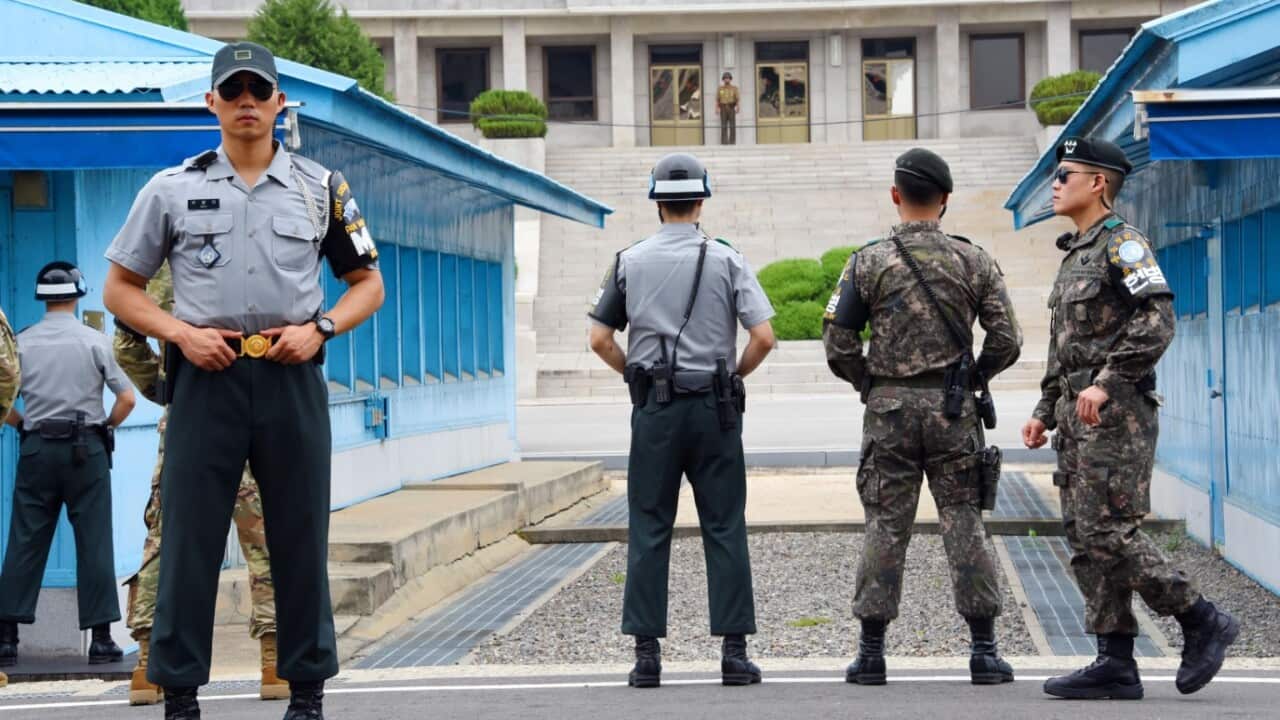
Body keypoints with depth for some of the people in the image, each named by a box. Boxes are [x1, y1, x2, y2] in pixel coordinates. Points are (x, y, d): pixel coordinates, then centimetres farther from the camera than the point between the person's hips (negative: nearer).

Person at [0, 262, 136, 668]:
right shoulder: (94, 341, -3)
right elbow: (127, 399, -5)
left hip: (37, 449, 2)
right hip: (86, 448, -2)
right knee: (94, 543, 2)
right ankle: (101, 638, 1)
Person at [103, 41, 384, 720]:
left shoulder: (322, 188, 8)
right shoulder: (171, 189, 6)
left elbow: (367, 282, 13)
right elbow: (121, 289, 8)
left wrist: (319, 327, -5)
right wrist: (181, 333, -8)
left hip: (292, 378, 1)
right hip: (206, 376, -1)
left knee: (301, 538, 5)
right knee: (189, 538, 0)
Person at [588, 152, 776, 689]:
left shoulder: (630, 262, 2)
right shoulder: (726, 261, -1)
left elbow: (600, 339, 1)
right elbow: (763, 338, -8)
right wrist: (734, 375, 9)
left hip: (654, 408, 1)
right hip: (714, 408, -1)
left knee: (649, 532, 4)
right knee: (724, 530, 3)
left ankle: (647, 654, 1)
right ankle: (733, 653, 2)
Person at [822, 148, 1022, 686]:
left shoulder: (868, 263, -2)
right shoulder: (973, 261, 0)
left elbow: (838, 342, -4)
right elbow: (1006, 341, -1)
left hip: (889, 410, 0)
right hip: (953, 409, 0)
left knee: (885, 528, 5)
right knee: (965, 524, 4)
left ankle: (871, 652, 6)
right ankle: (984, 651, 3)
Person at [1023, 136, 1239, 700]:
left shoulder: (1123, 244, -8)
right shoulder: (1076, 255, 21)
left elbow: (1157, 320, -21)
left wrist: (1106, 381, -25)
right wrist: (1046, 411, 20)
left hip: (1117, 414, -10)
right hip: (1079, 416, 10)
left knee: (1108, 531, -13)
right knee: (1085, 537, 4)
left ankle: (1202, 623, -2)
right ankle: (1115, 664, 5)